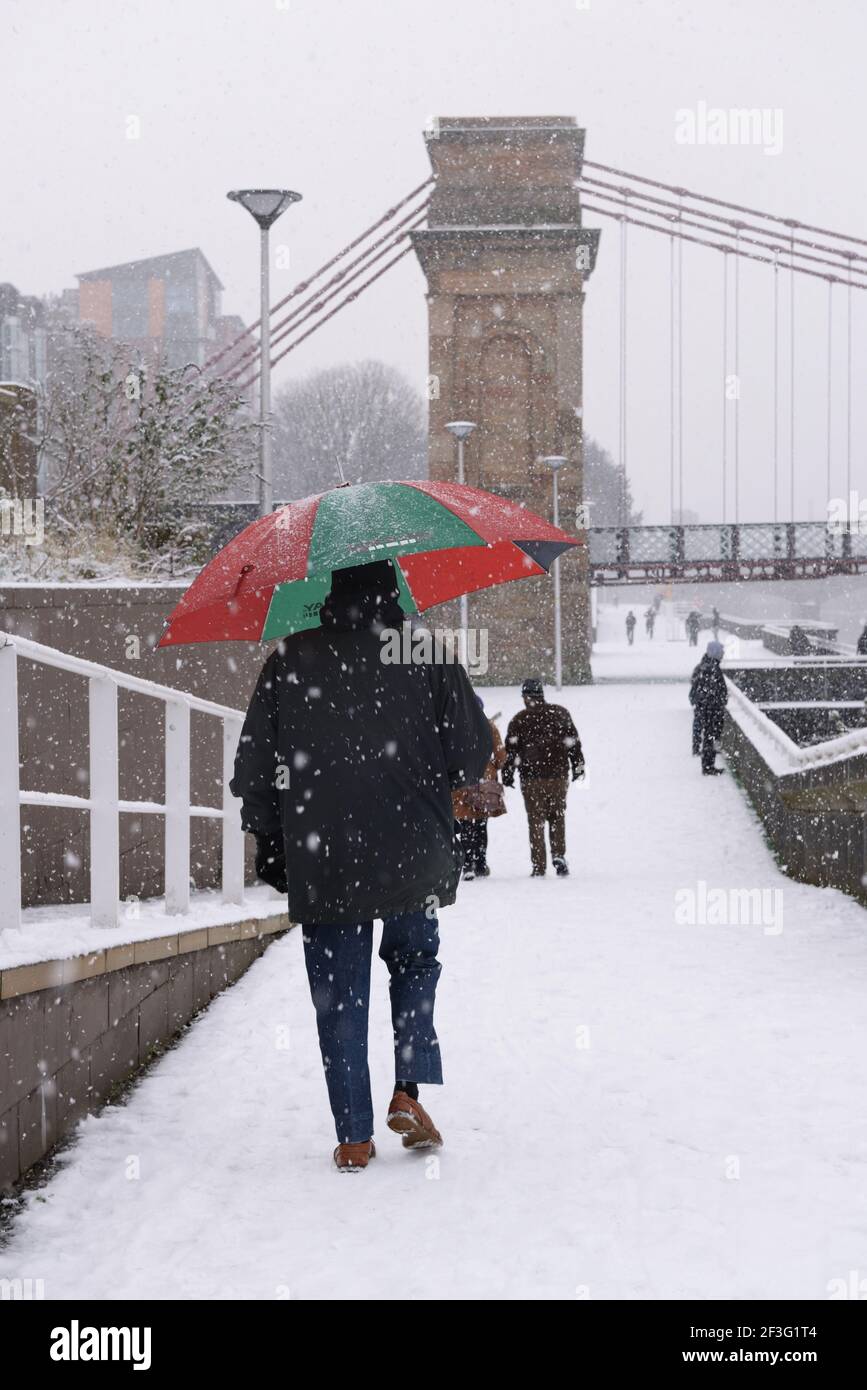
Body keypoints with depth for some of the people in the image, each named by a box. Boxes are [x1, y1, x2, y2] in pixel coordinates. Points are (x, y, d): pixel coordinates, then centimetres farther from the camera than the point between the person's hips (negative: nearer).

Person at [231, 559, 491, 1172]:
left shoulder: (289, 662, 0)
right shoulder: (427, 655, -3)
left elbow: (253, 771, 3)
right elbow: (475, 754, -3)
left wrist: (270, 844, 15)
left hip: (321, 863, 0)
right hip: (415, 859, 0)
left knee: (339, 997, 8)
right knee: (415, 963, 23)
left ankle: (354, 1137, 8)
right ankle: (409, 1091, 7)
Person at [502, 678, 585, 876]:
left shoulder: (519, 720, -4)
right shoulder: (560, 713, 3)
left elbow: (511, 750, -2)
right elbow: (574, 742, 5)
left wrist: (507, 776, 7)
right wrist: (578, 767, 14)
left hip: (531, 778, -2)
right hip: (558, 776, 2)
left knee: (536, 821, 4)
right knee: (557, 817, 15)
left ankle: (539, 867, 2)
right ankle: (558, 855, -2)